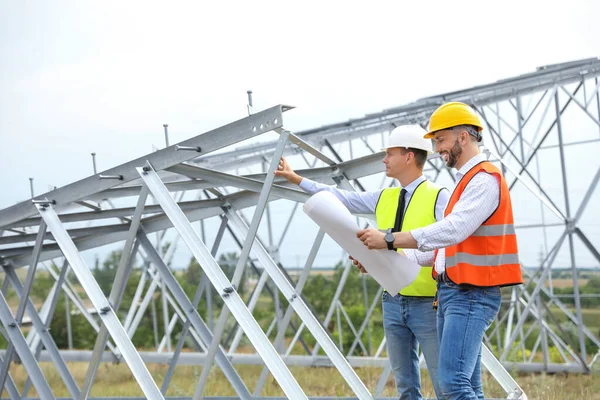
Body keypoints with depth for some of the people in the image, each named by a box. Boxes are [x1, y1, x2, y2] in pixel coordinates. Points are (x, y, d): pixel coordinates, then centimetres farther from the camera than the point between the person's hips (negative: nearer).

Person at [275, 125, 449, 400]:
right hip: (393, 303, 7)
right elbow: (342, 199, 21)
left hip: (428, 305, -7)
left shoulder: (439, 197, -9)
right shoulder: (384, 199, 12)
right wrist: (296, 179, 24)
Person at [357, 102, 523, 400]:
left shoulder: (484, 179, -10)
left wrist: (389, 240, -21)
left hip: (471, 295, -10)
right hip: (452, 292, 10)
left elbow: (452, 231, -23)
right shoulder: (466, 181, 22)